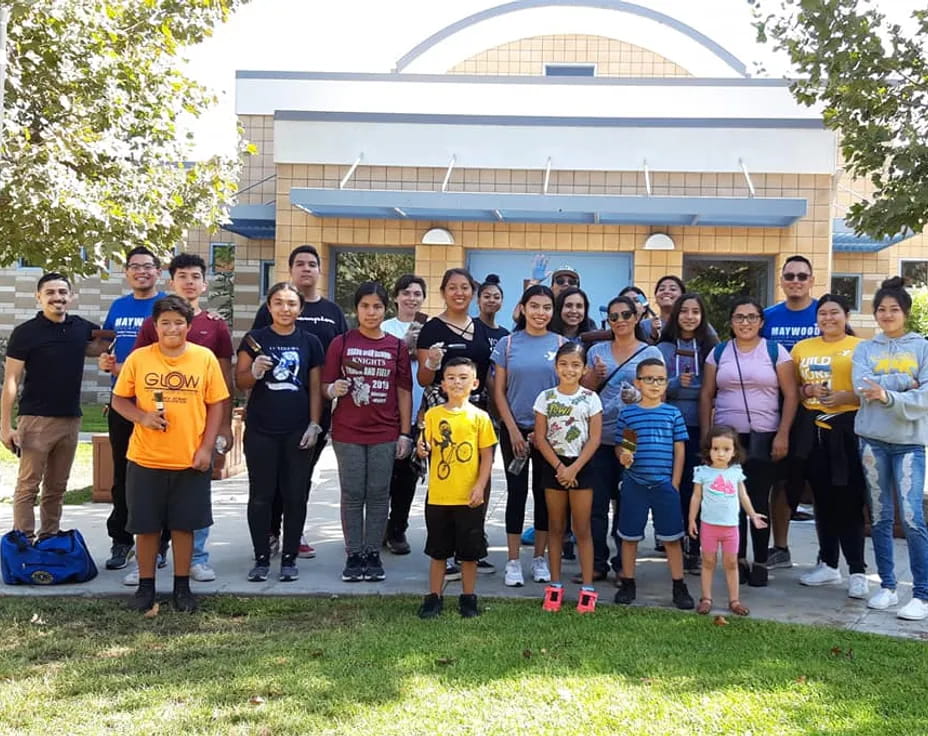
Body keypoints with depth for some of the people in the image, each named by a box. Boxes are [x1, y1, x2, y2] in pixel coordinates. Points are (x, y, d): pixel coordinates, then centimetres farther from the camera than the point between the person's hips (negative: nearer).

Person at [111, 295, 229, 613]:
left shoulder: (205, 358, -2)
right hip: (145, 459, 1)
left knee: (183, 525, 9)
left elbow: (216, 405, 1)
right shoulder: (138, 358, -1)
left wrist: (206, 448, -5)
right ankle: (146, 585, 25)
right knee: (146, 525, 10)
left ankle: (182, 586, 23)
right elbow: (119, 400, 5)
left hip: (190, 460, 0)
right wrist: (142, 417, -14)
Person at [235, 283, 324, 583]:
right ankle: (261, 558, 15)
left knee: (295, 495, 5)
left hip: (298, 430, 1)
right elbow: (240, 382, 3)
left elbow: (315, 387, 7)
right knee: (261, 495, 4)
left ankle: (289, 558, 17)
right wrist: (255, 372, -18)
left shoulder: (310, 342, 6)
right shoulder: (255, 339, 3)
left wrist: (314, 425, -1)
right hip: (260, 429, -1)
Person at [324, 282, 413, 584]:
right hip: (348, 432, -1)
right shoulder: (341, 343, 3)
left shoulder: (397, 346, 6)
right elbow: (326, 386, 5)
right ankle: (353, 556, 13)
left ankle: (373, 554, 15)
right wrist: (333, 389, -19)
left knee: (379, 494, 5)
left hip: (384, 433, 1)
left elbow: (404, 392, 6)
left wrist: (405, 433, 3)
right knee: (352, 494, 4)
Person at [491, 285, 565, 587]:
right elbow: (499, 392, 1)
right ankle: (513, 561, 12)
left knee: (544, 493, 8)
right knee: (517, 492, 3)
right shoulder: (507, 344, 0)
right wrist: (513, 430, -7)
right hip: (515, 429, -1)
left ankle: (539, 558, 20)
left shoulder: (561, 344, 2)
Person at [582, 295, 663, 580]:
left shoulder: (650, 353, 4)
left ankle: (623, 563, 14)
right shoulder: (597, 351, 12)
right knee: (597, 502, 2)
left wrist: (637, 396, -18)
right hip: (600, 437, 2)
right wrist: (595, 376, -6)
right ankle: (597, 563, 11)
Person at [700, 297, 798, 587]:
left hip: (764, 437, -2)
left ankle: (760, 562, 10)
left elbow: (791, 395, 0)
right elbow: (706, 396, 8)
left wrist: (783, 435, -7)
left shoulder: (775, 352, 3)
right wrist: (706, 435, 2)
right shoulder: (718, 353, 9)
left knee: (759, 500, 0)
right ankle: (739, 559, 16)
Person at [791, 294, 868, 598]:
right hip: (812, 429, 4)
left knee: (848, 501, -7)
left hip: (847, 428, -4)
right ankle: (828, 564, 22)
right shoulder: (802, 348, 12)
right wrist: (807, 390, -6)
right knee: (823, 499, 11)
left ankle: (857, 571, 2)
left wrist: (847, 396, -18)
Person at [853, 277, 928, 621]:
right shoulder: (865, 349, 9)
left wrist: (888, 395, -22)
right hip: (872, 439, 2)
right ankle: (887, 586, 17)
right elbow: (861, 386, -8)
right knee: (880, 516, 7)